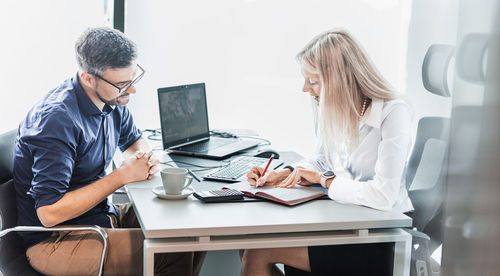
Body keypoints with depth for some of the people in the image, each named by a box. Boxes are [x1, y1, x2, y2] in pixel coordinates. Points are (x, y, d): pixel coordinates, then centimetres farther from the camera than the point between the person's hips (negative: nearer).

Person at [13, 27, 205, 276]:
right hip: (53, 240, -9)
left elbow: (134, 140, 22)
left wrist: (144, 160, -4)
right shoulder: (58, 120, -26)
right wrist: (122, 176, -23)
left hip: (103, 213, 9)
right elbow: (50, 212, -29)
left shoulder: (111, 99, 0)